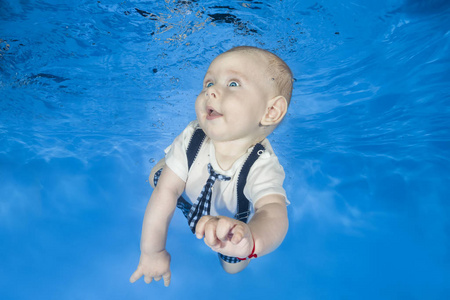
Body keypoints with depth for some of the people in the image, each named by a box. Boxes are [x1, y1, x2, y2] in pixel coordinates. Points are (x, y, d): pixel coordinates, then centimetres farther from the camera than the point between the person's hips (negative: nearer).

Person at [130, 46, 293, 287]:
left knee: (233, 267, 15)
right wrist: (153, 251, -30)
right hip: (191, 200, 3)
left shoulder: (262, 167, -45)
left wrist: (251, 240, -86)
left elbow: (274, 212, -62)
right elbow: (167, 192, -32)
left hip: (233, 220, -2)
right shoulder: (191, 138, -35)